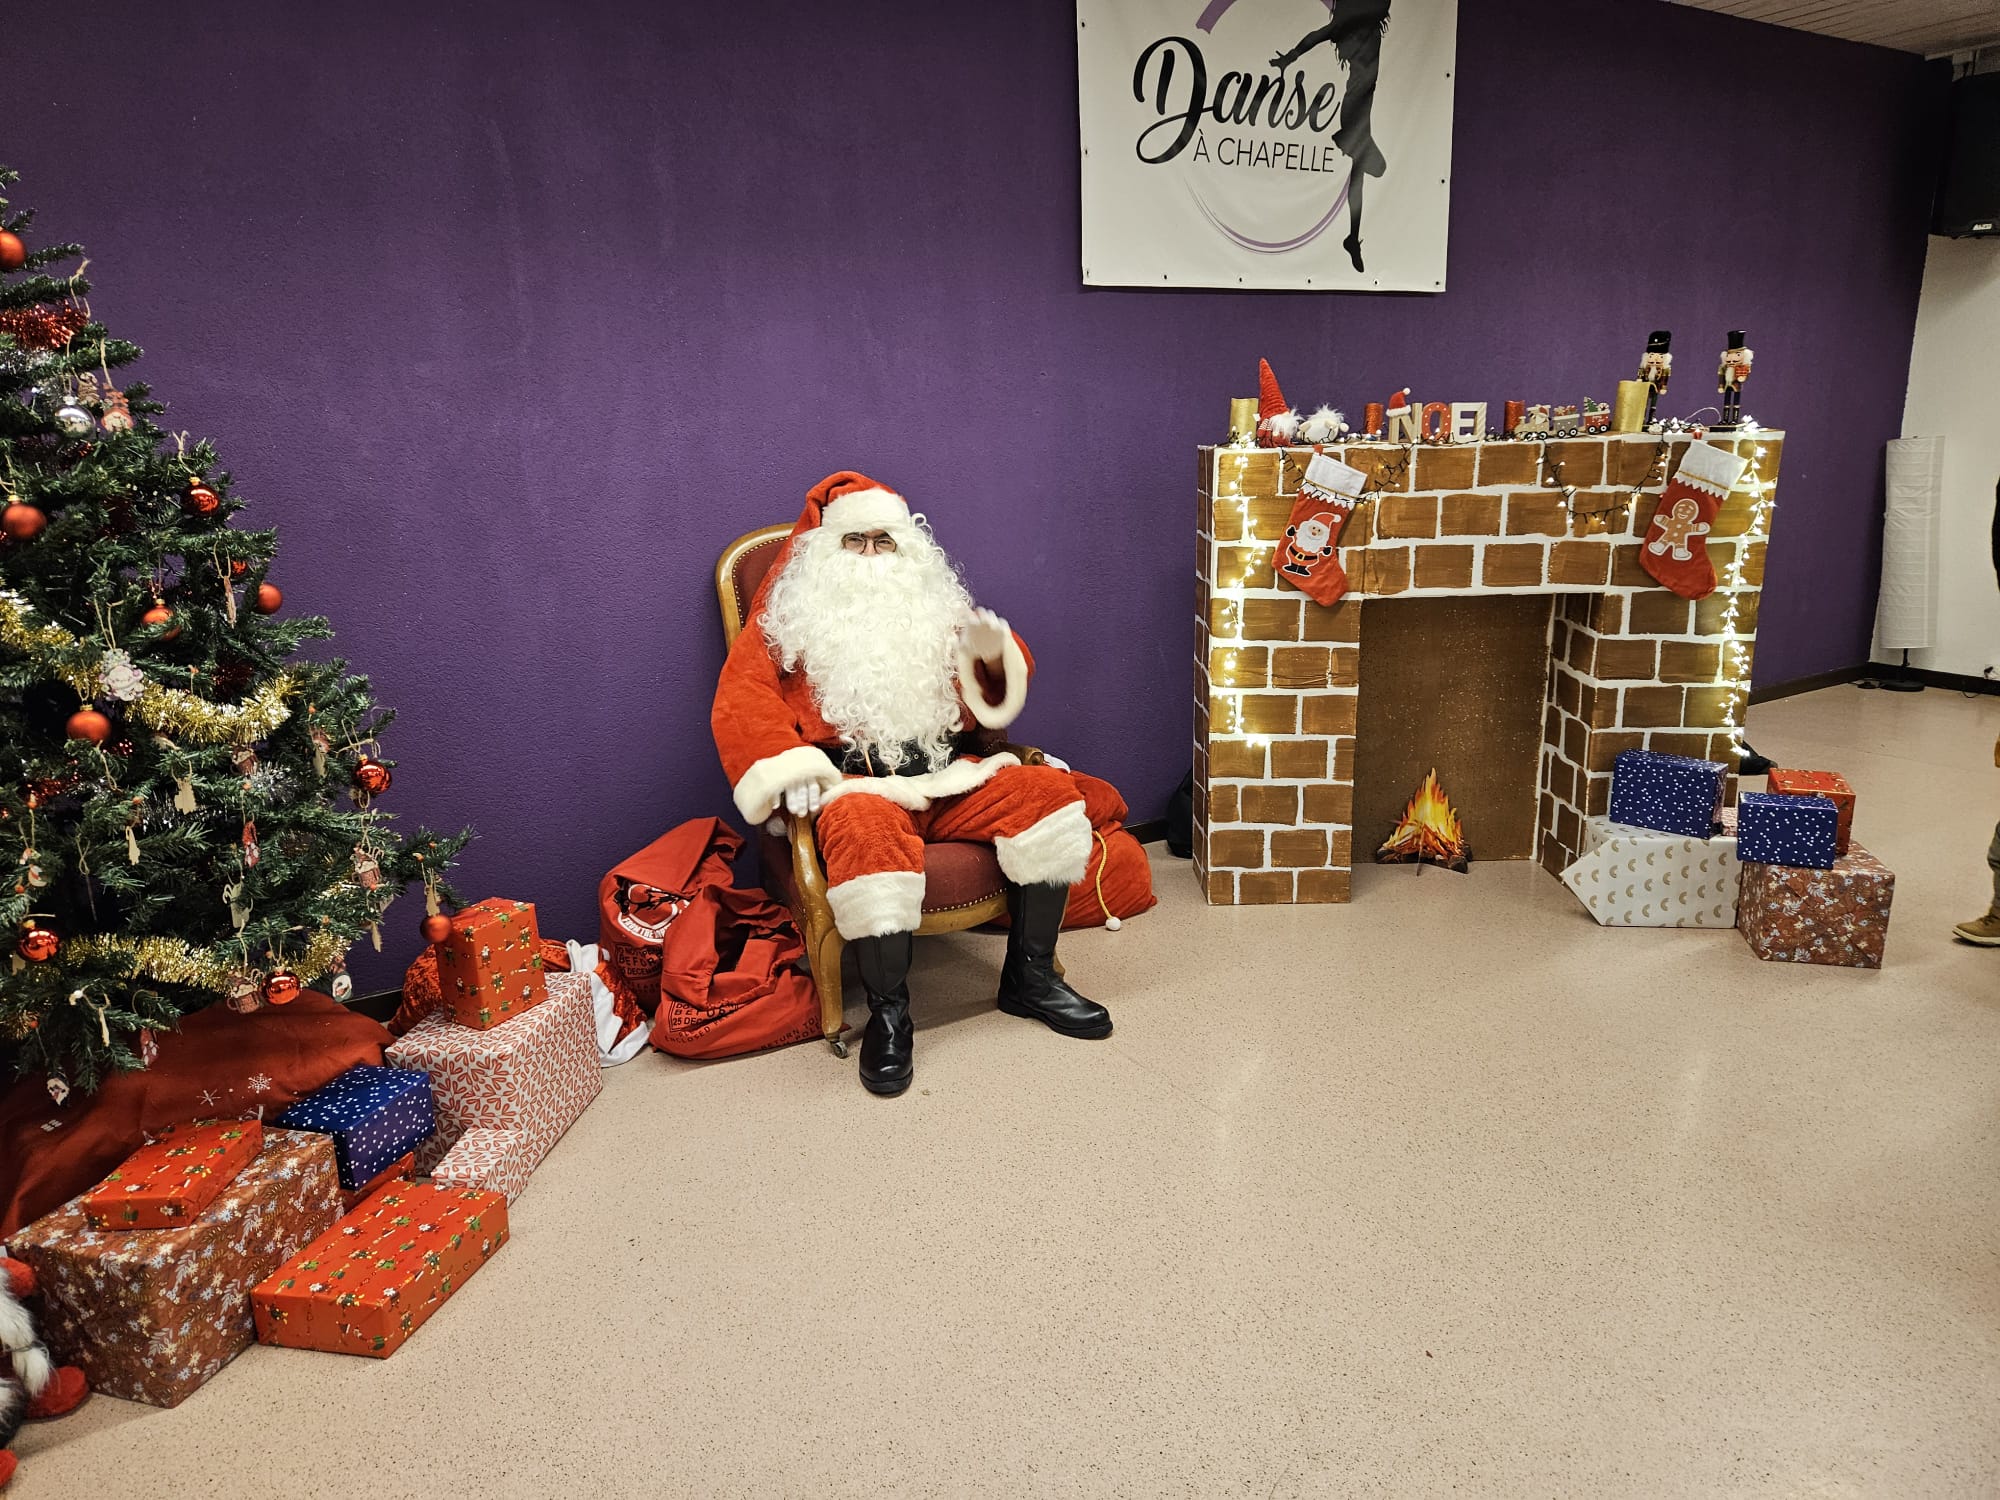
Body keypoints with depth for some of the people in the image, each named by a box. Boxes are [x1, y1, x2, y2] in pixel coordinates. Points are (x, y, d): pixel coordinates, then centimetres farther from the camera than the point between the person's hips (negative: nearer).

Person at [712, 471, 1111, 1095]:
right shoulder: (786, 619, 12)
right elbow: (741, 703, -3)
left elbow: (1002, 694, 22)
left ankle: (1030, 975, -6)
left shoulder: (933, 605, 22)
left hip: (949, 772, 4)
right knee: (867, 834, -38)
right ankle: (888, 1012, -21)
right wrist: (787, 766, -20)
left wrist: (996, 650, -3)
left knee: (1048, 792, -18)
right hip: (856, 780, -4)